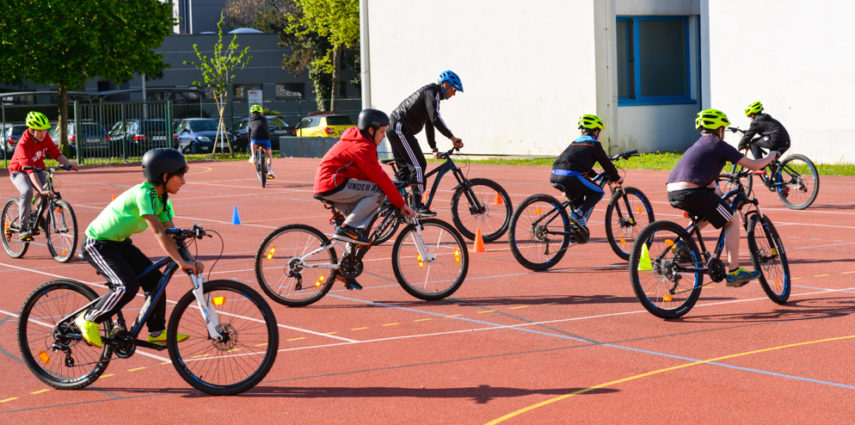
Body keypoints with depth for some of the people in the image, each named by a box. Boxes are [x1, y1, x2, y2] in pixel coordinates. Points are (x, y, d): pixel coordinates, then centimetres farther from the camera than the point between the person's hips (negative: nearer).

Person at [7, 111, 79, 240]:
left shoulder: (45, 137, -12)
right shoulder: (23, 144, -31)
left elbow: (56, 153, -11)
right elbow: (30, 170, -40)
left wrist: (69, 164, -32)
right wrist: (41, 190, -51)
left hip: (38, 169, 6)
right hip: (19, 171, -6)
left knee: (49, 193, -18)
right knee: (27, 191, -34)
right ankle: (23, 228, -25)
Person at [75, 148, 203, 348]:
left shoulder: (162, 198, 0)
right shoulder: (144, 193, -28)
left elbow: (171, 234, -4)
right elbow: (158, 233, -36)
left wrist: (190, 261, -17)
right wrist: (181, 261, -41)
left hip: (120, 243, 9)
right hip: (97, 245, -9)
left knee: (155, 280, 0)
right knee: (127, 286, -23)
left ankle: (157, 332, 12)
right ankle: (88, 320, -4)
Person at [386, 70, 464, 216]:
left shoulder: (431, 93, 23)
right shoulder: (432, 92, -9)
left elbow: (430, 123, 30)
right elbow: (435, 119, -23)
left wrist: (434, 149, 32)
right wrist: (452, 137, -22)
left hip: (394, 129, 11)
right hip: (400, 129, -11)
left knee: (405, 169, 14)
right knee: (419, 165, -10)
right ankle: (417, 206, -10)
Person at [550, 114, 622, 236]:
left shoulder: (574, 143, 30)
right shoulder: (594, 144, 8)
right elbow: (606, 163, 11)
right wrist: (616, 178, 28)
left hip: (555, 177, 7)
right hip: (571, 177, -7)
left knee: (577, 199, 30)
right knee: (597, 193, 13)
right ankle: (579, 214, -8)